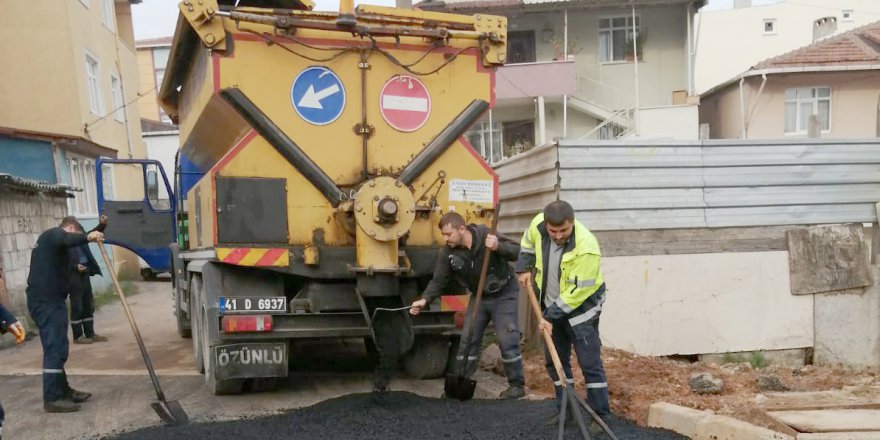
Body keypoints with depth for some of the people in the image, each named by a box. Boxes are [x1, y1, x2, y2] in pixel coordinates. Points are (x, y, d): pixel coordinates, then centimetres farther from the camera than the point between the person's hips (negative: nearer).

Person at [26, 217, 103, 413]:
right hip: (47, 300, -11)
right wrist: (86, 237, -48)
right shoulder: (55, 233, -4)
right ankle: (52, 399, -9)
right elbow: (65, 240, -31)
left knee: (56, 347, 16)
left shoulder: (48, 238, 28)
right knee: (55, 348, -10)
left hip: (43, 299, 11)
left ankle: (63, 390, 23)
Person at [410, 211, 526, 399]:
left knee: (507, 341, -5)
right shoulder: (447, 253, -12)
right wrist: (425, 299, -25)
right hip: (479, 297, 5)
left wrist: (499, 247, -41)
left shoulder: (486, 235, -24)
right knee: (467, 340, 5)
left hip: (503, 295, -4)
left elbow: (516, 252, -21)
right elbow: (439, 281, -9)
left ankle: (517, 385, 11)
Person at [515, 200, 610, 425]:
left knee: (590, 363, -4)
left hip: (581, 306, -6)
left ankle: (600, 416, 7)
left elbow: (578, 291, -27)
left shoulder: (586, 248, -33)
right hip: (552, 305, 7)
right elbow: (528, 242, 11)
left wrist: (551, 316, -22)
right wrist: (524, 268, 6)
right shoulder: (538, 224, -16)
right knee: (555, 361, 13)